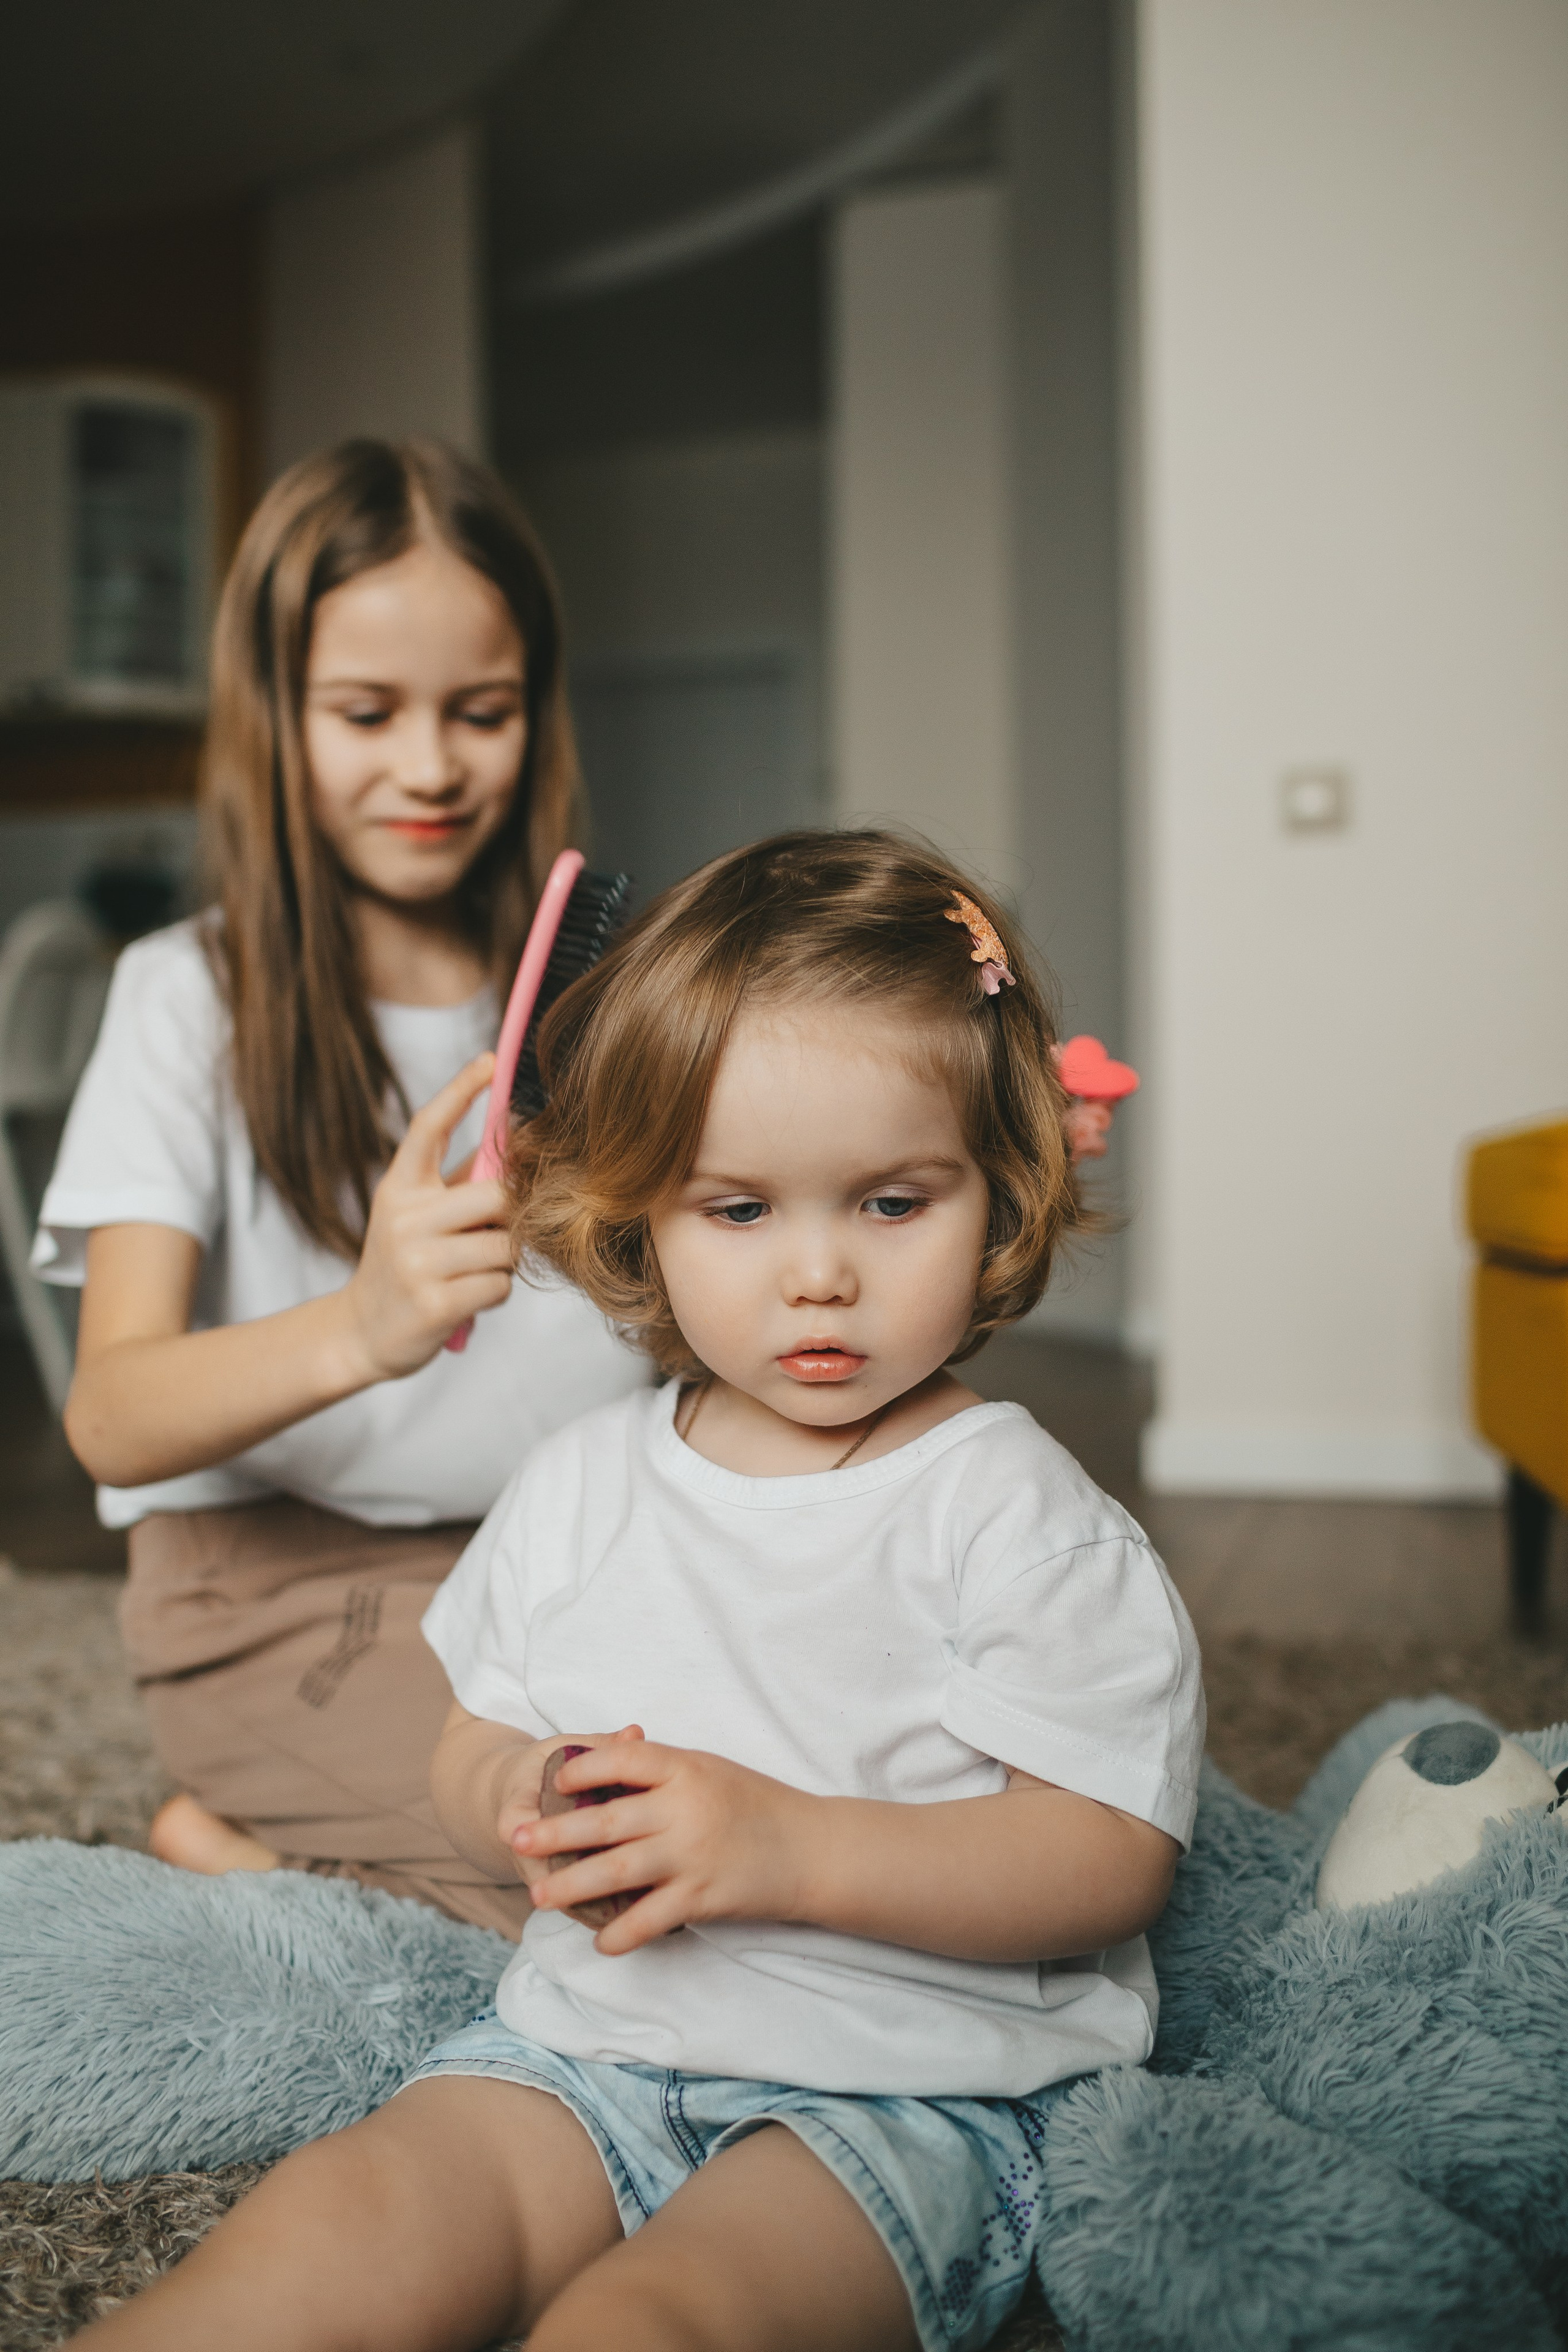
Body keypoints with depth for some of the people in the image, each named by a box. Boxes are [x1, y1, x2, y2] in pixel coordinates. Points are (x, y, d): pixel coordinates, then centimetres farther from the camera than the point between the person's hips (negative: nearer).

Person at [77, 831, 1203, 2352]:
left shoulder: (1010, 1513, -9)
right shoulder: (580, 1485, 6)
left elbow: (1112, 1857, -13)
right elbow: (473, 1749, 15)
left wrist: (786, 1844, -24)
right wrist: (523, 1806, -11)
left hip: (915, 2081, -4)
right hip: (591, 2041, 5)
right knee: (332, 2222, -18)